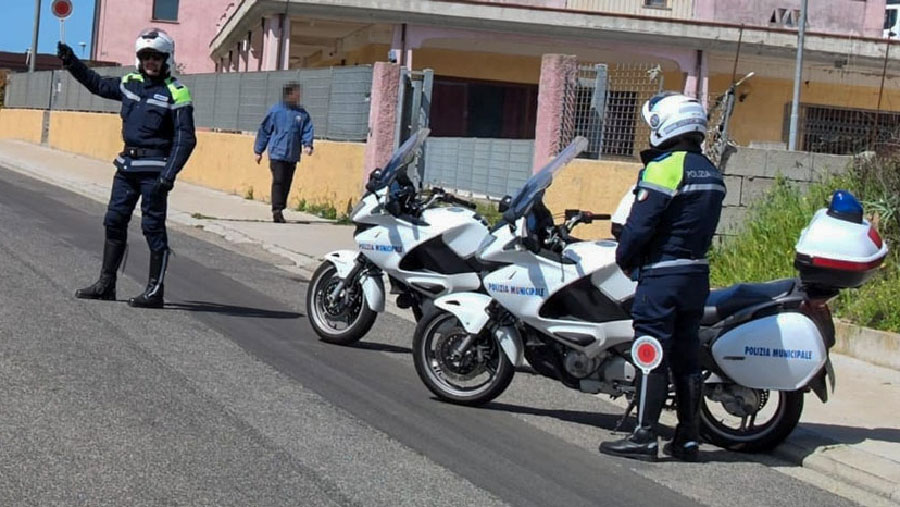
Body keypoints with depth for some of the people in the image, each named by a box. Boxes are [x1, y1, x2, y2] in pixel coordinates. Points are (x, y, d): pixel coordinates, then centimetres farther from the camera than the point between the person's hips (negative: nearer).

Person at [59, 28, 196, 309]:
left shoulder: (176, 93, -8)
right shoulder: (129, 84, 11)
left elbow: (185, 139, -12)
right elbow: (97, 84, 29)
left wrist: (168, 175, -19)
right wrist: (71, 62, 22)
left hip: (154, 169, -7)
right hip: (127, 165, 7)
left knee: (153, 227, -4)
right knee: (114, 221, 10)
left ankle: (155, 291, 2)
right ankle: (106, 284, 19)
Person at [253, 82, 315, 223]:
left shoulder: (303, 114, 8)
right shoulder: (275, 111, 0)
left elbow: (307, 131, 3)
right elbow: (264, 130, 5)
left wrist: (307, 145, -17)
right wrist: (258, 151, 6)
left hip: (292, 156, 4)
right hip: (277, 153, -4)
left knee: (286, 184, 7)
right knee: (278, 181, -12)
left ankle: (279, 211, 15)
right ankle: (277, 211, -11)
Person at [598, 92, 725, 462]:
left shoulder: (664, 168, -14)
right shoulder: (710, 172, 13)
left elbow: (640, 223, -16)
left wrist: (624, 260, -2)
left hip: (661, 275, -8)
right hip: (697, 272, 8)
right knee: (686, 355, 11)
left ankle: (644, 437, -3)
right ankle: (688, 438, 14)